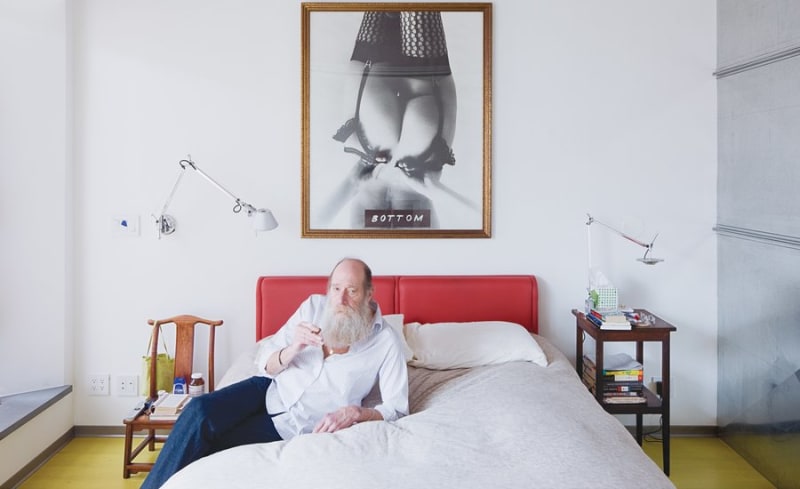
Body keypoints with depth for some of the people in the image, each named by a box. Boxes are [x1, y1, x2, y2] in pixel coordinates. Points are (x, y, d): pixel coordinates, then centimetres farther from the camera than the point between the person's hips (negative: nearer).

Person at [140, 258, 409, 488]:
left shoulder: (385, 341, -12)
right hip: (269, 389, 3)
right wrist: (294, 348, -23)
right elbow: (265, 363, -1)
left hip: (292, 426, -3)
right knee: (200, 410, -23)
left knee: (206, 447, -18)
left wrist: (355, 413, -29)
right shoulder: (314, 306, -3)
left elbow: (397, 408, -11)